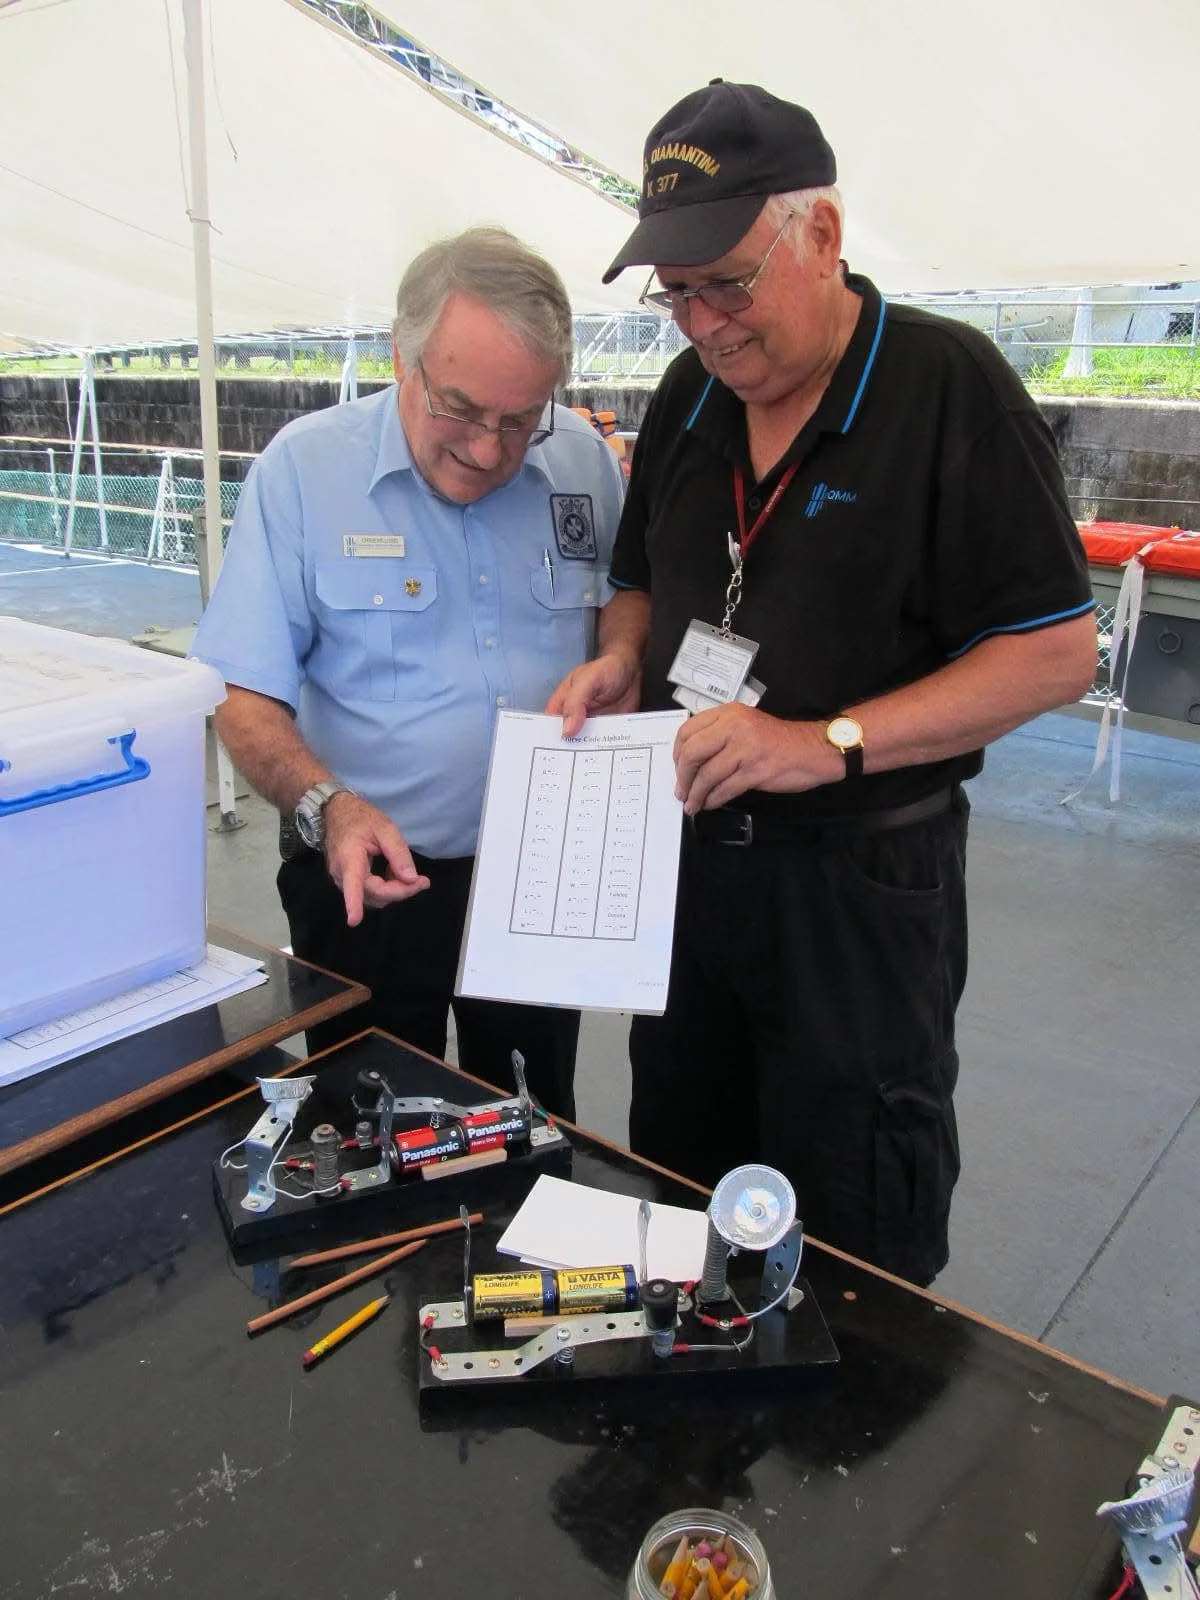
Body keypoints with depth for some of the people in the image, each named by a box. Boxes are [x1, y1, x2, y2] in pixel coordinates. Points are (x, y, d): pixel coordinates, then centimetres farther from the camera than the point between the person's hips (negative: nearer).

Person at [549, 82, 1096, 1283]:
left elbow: (1057, 650, -16)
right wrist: (619, 664, -5)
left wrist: (828, 743, -24)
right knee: (679, 1180, 22)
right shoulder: (688, 395, 7)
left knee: (855, 1245, 10)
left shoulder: (949, 385, -13)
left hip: (860, 878, -6)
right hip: (688, 848, 6)